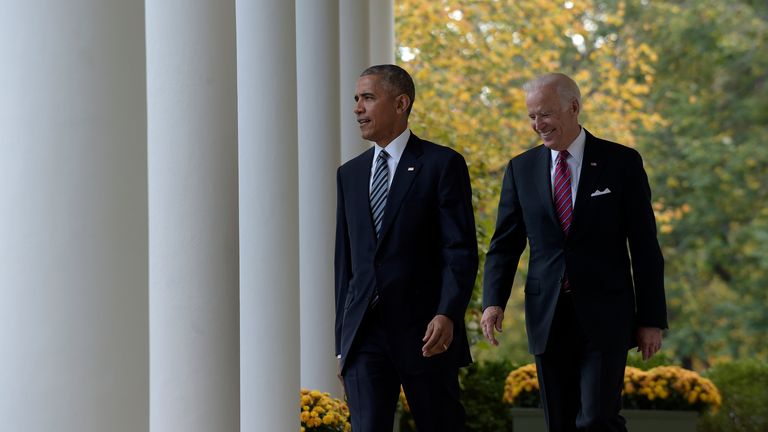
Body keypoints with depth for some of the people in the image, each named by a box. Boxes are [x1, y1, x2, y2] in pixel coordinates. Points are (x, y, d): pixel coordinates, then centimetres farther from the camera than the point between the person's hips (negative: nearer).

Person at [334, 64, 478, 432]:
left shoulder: (442, 164, -1)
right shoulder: (350, 174, 15)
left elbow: (461, 251, -8)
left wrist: (448, 315, -22)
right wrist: (342, 343, 14)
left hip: (425, 332, -4)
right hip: (363, 332, 4)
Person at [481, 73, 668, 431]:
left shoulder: (622, 163, 0)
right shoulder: (522, 169, 8)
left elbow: (644, 246, 0)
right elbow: (505, 243, 8)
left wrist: (651, 318, -2)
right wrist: (493, 301, -8)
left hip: (604, 316, -3)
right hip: (548, 317, 3)